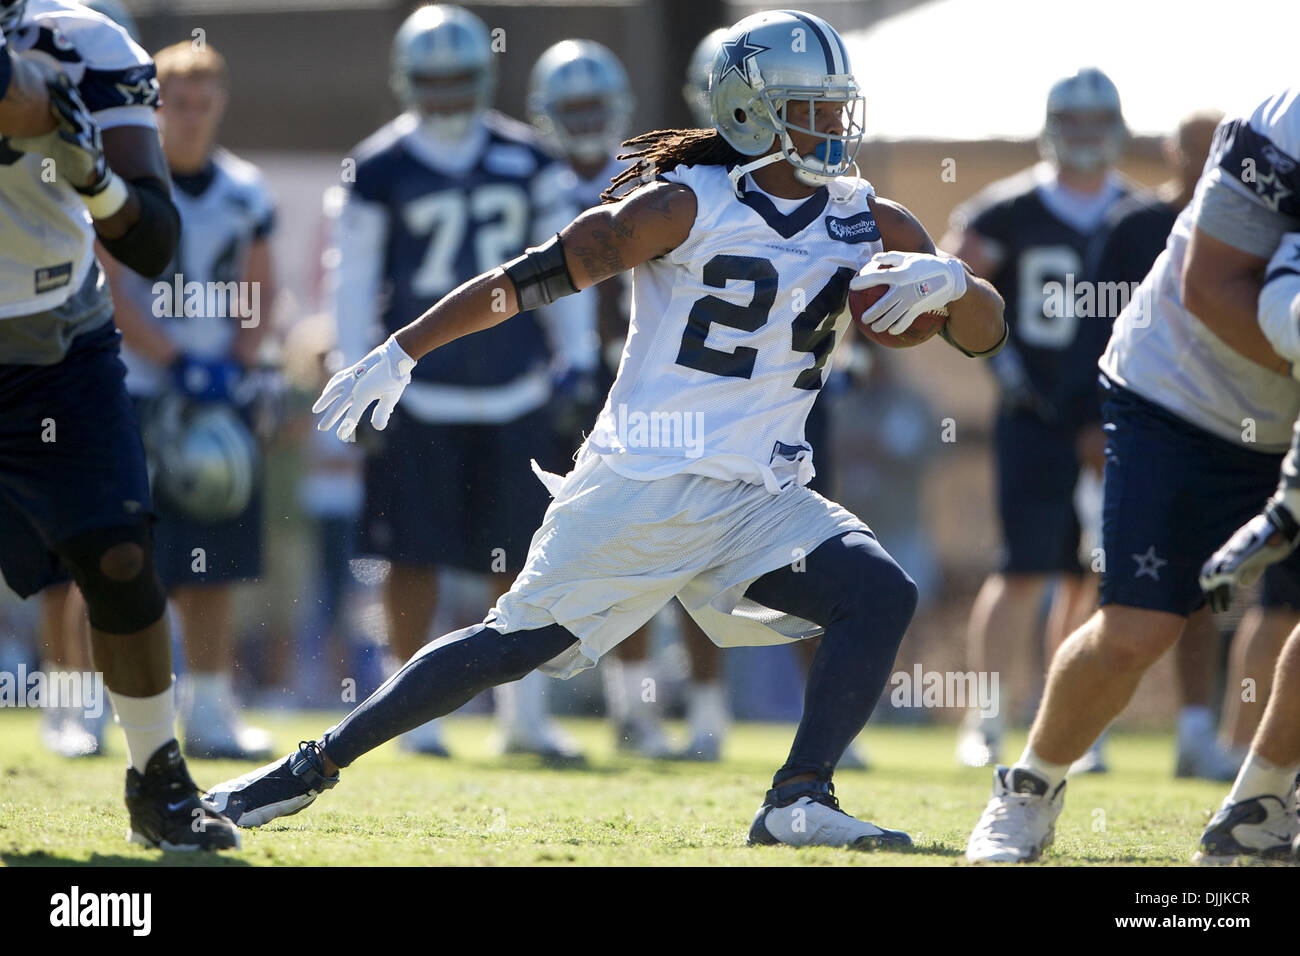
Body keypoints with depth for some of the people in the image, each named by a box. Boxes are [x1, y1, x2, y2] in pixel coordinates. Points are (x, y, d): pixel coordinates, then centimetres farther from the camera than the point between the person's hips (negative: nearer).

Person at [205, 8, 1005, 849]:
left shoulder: (871, 226, 7)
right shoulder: (687, 207, -7)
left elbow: (987, 333, 8)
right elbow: (537, 276, -7)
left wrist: (948, 278, -15)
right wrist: (401, 354, -9)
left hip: (759, 501, 4)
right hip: (640, 487, -4)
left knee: (884, 596, -18)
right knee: (519, 643, -5)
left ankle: (800, 801, -17)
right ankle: (310, 769, 7)